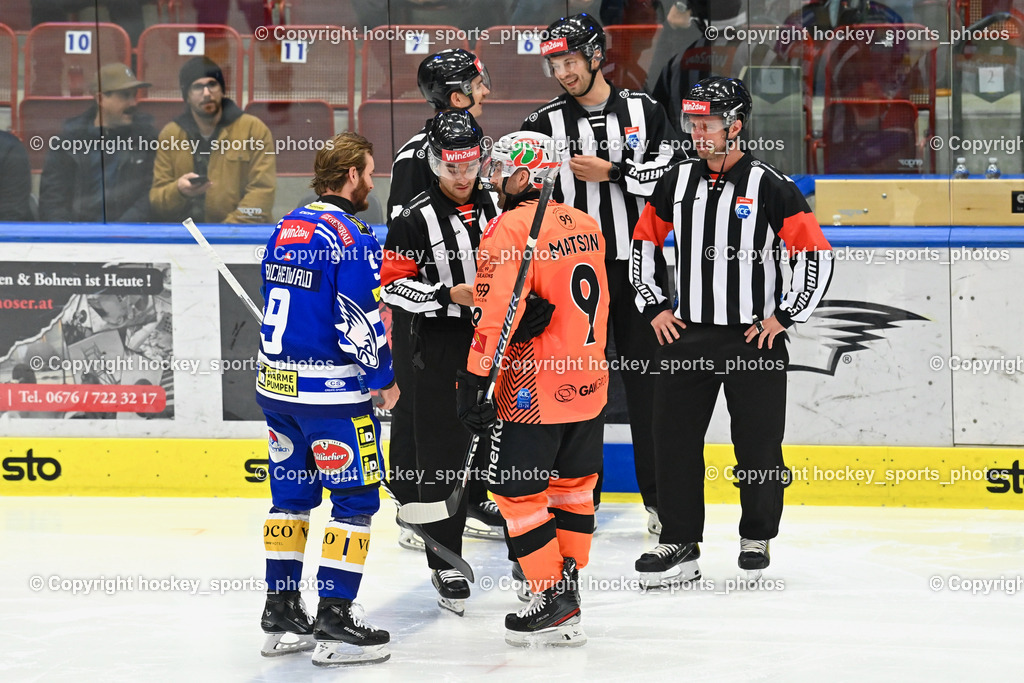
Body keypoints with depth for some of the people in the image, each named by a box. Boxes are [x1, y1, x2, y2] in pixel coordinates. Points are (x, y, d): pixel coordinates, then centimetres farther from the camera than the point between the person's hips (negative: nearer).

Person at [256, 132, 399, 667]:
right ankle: (334, 622, -3)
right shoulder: (350, 236, -15)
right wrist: (385, 380, -5)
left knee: (291, 494, 15)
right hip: (330, 390, -8)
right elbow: (360, 321, -18)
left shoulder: (286, 228, 10)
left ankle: (281, 613, 19)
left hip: (276, 382, 8)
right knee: (356, 498, -1)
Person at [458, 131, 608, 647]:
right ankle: (568, 585, 26)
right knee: (571, 485, 18)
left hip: (535, 389, -8)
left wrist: (474, 381, -20)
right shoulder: (585, 226, 9)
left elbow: (496, 313, -22)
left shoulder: (511, 228, -15)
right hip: (589, 384, 8)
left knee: (516, 488, 0)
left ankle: (554, 600, -2)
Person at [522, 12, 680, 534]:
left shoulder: (642, 110, 3)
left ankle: (660, 498, 9)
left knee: (647, 382, 2)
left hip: (635, 266, 0)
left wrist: (611, 172, -12)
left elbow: (675, 171, -4)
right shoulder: (546, 123, 3)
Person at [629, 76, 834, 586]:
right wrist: (654, 307, 10)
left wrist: (783, 316, -9)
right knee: (673, 436, 1)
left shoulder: (771, 188, -8)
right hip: (686, 335, 4)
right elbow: (643, 243, 18)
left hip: (754, 339, -4)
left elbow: (816, 255, -7)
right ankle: (679, 543, 8)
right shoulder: (677, 182, 6)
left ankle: (756, 539, 20)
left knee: (759, 445, 3)